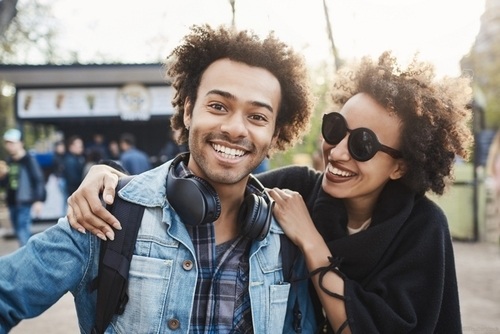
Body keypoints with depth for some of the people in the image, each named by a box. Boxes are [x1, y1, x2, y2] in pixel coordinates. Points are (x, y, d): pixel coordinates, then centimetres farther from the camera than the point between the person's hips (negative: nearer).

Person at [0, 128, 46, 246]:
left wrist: (39, 200, -22)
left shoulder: (29, 160, -9)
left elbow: (39, 180, -14)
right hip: (12, 204, 8)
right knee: (20, 234, 14)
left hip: (26, 204, -7)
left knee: (23, 234, -12)